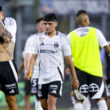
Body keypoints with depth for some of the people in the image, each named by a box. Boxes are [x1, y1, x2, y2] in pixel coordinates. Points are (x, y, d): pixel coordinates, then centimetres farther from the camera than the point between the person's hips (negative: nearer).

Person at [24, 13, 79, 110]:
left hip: (56, 76, -5)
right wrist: (29, 70, -10)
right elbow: (34, 56, 7)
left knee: (51, 101, -19)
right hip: (42, 76, 5)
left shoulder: (61, 38, -3)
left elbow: (68, 59, 1)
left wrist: (74, 78, 3)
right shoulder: (40, 38, 7)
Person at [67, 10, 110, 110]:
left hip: (79, 71, 2)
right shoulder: (96, 32, -1)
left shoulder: (70, 36, 3)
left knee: (79, 100, 7)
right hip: (95, 70, -1)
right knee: (100, 99, 2)